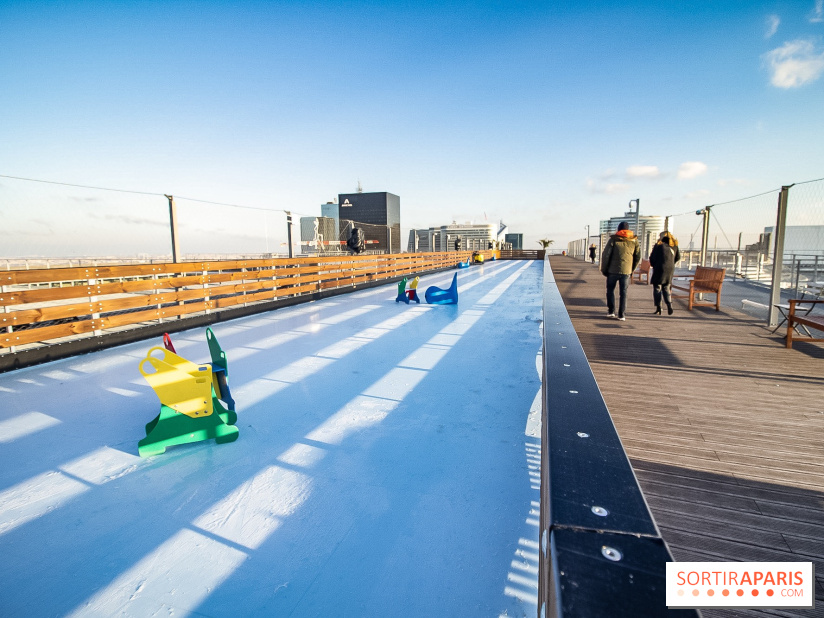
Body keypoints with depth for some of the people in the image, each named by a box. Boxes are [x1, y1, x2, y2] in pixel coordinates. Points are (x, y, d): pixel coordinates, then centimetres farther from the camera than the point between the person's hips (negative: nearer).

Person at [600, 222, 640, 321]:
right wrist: (631, 270, 17)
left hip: (613, 270, -2)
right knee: (623, 293, 6)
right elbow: (637, 257, 10)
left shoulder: (613, 239, -2)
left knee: (610, 290, 14)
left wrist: (604, 269, 1)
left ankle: (611, 311, 12)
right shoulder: (634, 240, 7)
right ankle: (622, 315, 4)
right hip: (626, 271, 2)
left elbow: (605, 255, -7)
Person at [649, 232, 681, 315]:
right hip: (670, 270, 4)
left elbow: (652, 258, -3)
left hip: (659, 269, -4)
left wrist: (653, 265, 14)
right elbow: (678, 257, 14)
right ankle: (669, 306, -1)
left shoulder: (658, 245, -3)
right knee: (666, 288, 15)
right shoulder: (674, 246, 8)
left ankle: (658, 309, -2)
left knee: (657, 288, 3)